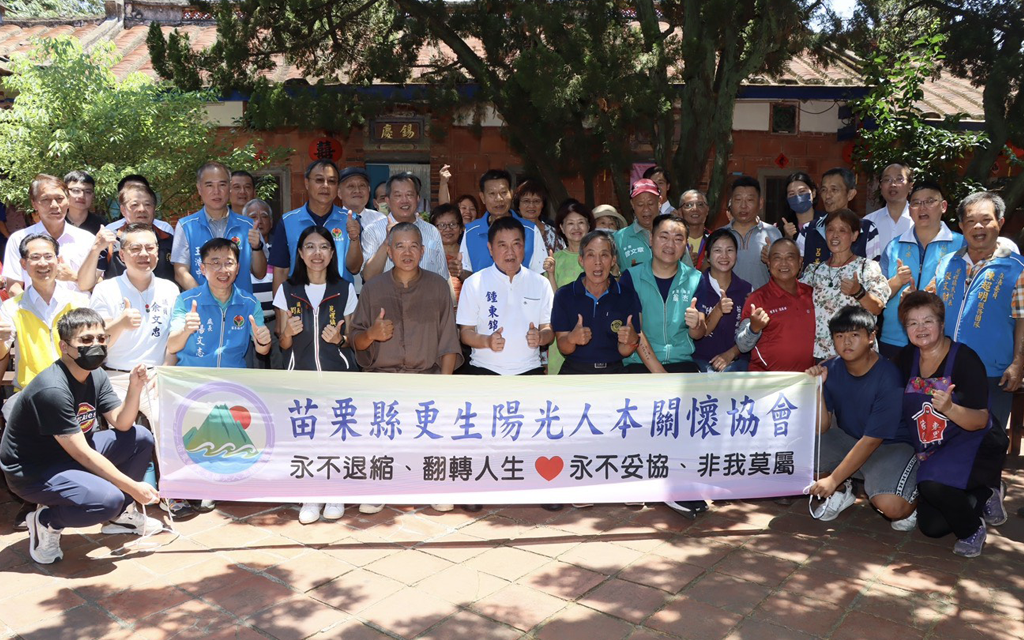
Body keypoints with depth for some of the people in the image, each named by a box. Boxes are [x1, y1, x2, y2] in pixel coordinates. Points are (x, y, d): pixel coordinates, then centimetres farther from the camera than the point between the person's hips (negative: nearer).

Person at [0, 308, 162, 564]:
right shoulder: (52, 390, -28)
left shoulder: (96, 375, -2)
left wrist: (135, 388, -21)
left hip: (69, 455, 9)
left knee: (142, 439, -3)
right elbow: (81, 453, -27)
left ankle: (121, 515, 13)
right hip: (32, 471, -9)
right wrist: (133, 487, -25)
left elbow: (122, 424, -3)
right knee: (108, 499, -30)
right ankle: (46, 522, -1)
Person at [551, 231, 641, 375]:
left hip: (613, 373, 1)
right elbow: (563, 349, 0)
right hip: (574, 371, -1)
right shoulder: (564, 295, 0)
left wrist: (632, 340, -20)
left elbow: (624, 351, 2)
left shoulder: (628, 297, 1)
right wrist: (572, 339, -23)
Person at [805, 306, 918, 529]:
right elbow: (821, 429, -10)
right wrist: (817, 387, -25)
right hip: (847, 440, 5)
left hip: (891, 445, -5)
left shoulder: (888, 377, -23)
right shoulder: (830, 370, -8)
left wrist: (833, 479, -23)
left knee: (890, 506, -32)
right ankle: (842, 492, 9)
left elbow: (872, 440, -22)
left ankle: (910, 499, 7)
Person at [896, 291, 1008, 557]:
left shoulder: (965, 359, -16)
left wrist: (949, 408, -38)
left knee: (931, 483, -34)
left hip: (970, 446, -6)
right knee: (931, 527, 2)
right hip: (930, 454, 6)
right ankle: (982, 497, 28)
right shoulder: (906, 358, 0)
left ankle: (971, 530, -4)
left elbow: (980, 421, -20)